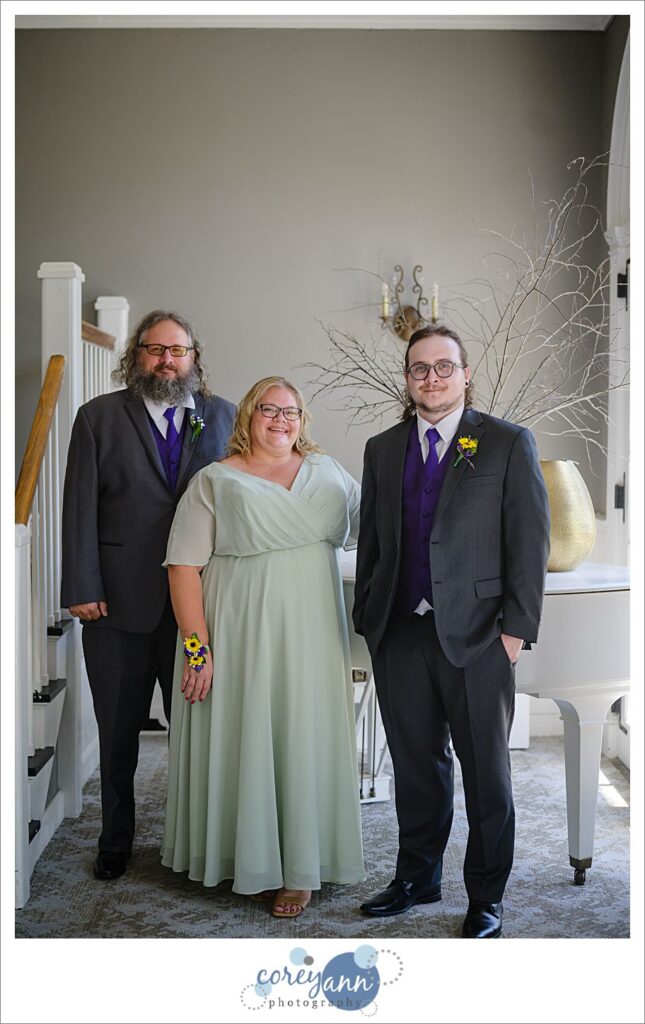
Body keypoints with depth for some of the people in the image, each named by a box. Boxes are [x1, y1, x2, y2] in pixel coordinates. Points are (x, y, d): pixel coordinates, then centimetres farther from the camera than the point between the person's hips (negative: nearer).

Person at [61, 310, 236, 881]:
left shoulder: (222, 416, 6)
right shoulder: (99, 417, 2)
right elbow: (80, 508, -2)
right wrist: (82, 589, -9)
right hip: (117, 600, 0)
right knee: (118, 731, 13)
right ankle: (116, 840, 32)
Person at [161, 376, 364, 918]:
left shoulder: (327, 471, 11)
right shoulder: (216, 481, -1)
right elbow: (183, 566, -7)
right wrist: (196, 647, -13)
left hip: (310, 630, 3)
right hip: (241, 631, -3)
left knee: (305, 737, 5)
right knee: (246, 737, 3)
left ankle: (300, 866, 18)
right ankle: (253, 864, 20)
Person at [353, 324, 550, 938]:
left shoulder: (509, 444, 0)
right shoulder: (382, 449, 12)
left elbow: (530, 542, -3)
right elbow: (370, 542, 14)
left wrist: (516, 627, -9)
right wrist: (366, 619, 9)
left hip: (476, 634, -3)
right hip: (399, 635, 4)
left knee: (486, 772, 7)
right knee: (415, 766, 14)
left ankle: (485, 897, 23)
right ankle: (416, 879, 31)